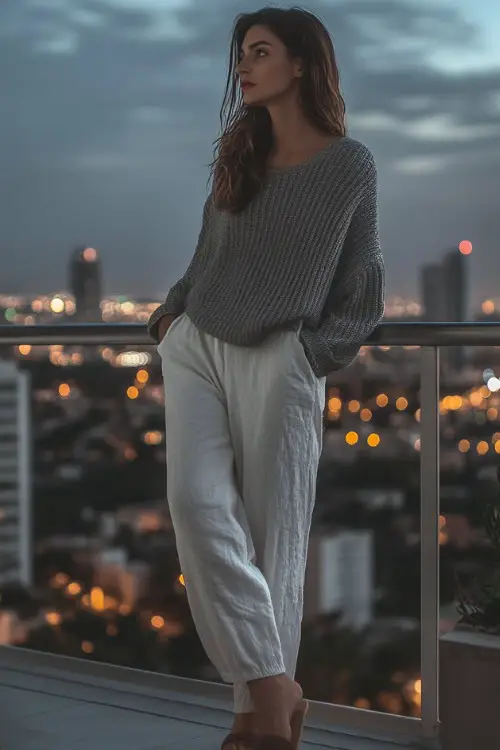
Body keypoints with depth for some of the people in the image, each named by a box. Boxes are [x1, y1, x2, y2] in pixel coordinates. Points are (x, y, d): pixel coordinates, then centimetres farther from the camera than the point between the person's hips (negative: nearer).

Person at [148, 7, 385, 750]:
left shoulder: (350, 165, 2)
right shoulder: (237, 152, 16)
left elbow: (362, 291, 6)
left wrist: (309, 351, -1)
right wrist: (173, 309, 13)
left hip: (278, 361, -4)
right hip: (197, 346, 4)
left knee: (271, 527, -4)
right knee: (198, 501, -14)